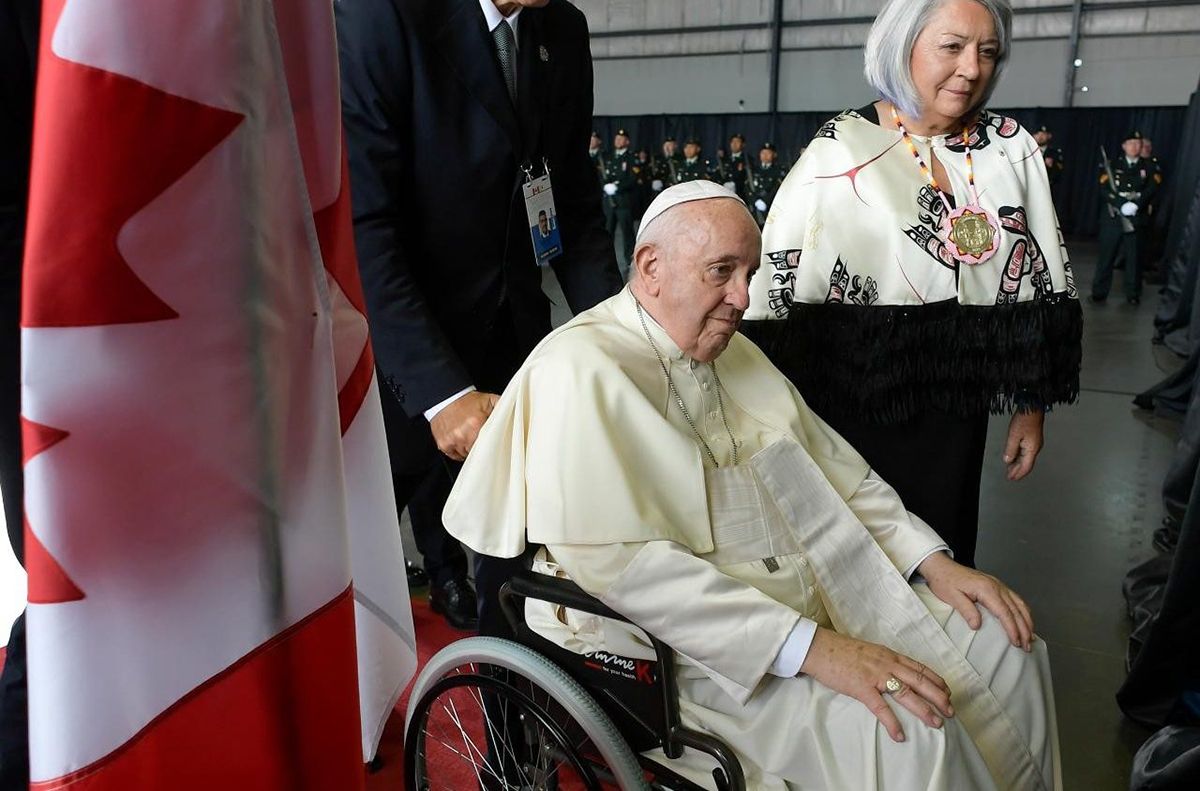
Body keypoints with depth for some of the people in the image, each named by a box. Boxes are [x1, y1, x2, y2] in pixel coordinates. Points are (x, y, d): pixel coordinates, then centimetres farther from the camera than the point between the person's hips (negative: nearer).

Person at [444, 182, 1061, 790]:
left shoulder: (732, 351, 11)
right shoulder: (581, 371, -17)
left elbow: (834, 467, 14)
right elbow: (623, 565, -26)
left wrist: (933, 561, 0)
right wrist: (810, 648, -28)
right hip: (694, 647, -8)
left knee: (1005, 645, 2)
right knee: (905, 734, -25)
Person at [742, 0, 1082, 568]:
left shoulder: (1013, 148, 2)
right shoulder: (840, 152, -10)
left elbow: (1043, 283, 8)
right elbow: (779, 289, -9)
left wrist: (1031, 406, 9)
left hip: (959, 407, 4)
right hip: (856, 400, -3)